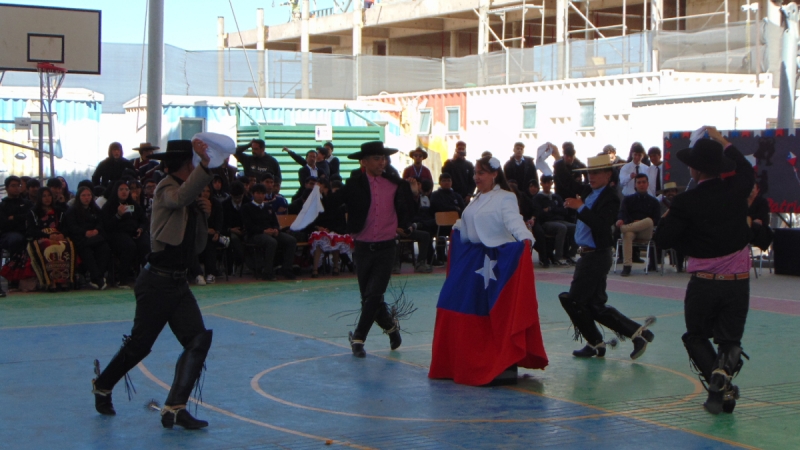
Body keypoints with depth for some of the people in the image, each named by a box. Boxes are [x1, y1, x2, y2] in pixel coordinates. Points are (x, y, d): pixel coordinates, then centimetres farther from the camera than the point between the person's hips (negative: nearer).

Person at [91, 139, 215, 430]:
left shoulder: (192, 201, 14)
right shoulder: (166, 189, -11)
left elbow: (198, 246, 18)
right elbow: (181, 196, -37)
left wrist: (203, 215, 2)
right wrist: (205, 165, -49)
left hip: (178, 283, 8)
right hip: (157, 282, -8)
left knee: (198, 339, -8)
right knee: (140, 344, 5)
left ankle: (175, 407, -8)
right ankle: (102, 386, 30)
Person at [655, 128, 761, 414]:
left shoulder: (686, 203, -12)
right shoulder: (736, 190, -1)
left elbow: (663, 239, -7)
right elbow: (747, 171, 23)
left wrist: (666, 217, 12)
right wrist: (724, 143, 33)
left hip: (703, 282, -2)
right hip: (738, 281, 2)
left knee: (696, 337, 16)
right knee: (730, 340, 13)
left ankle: (718, 386, -8)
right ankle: (724, 369, -20)